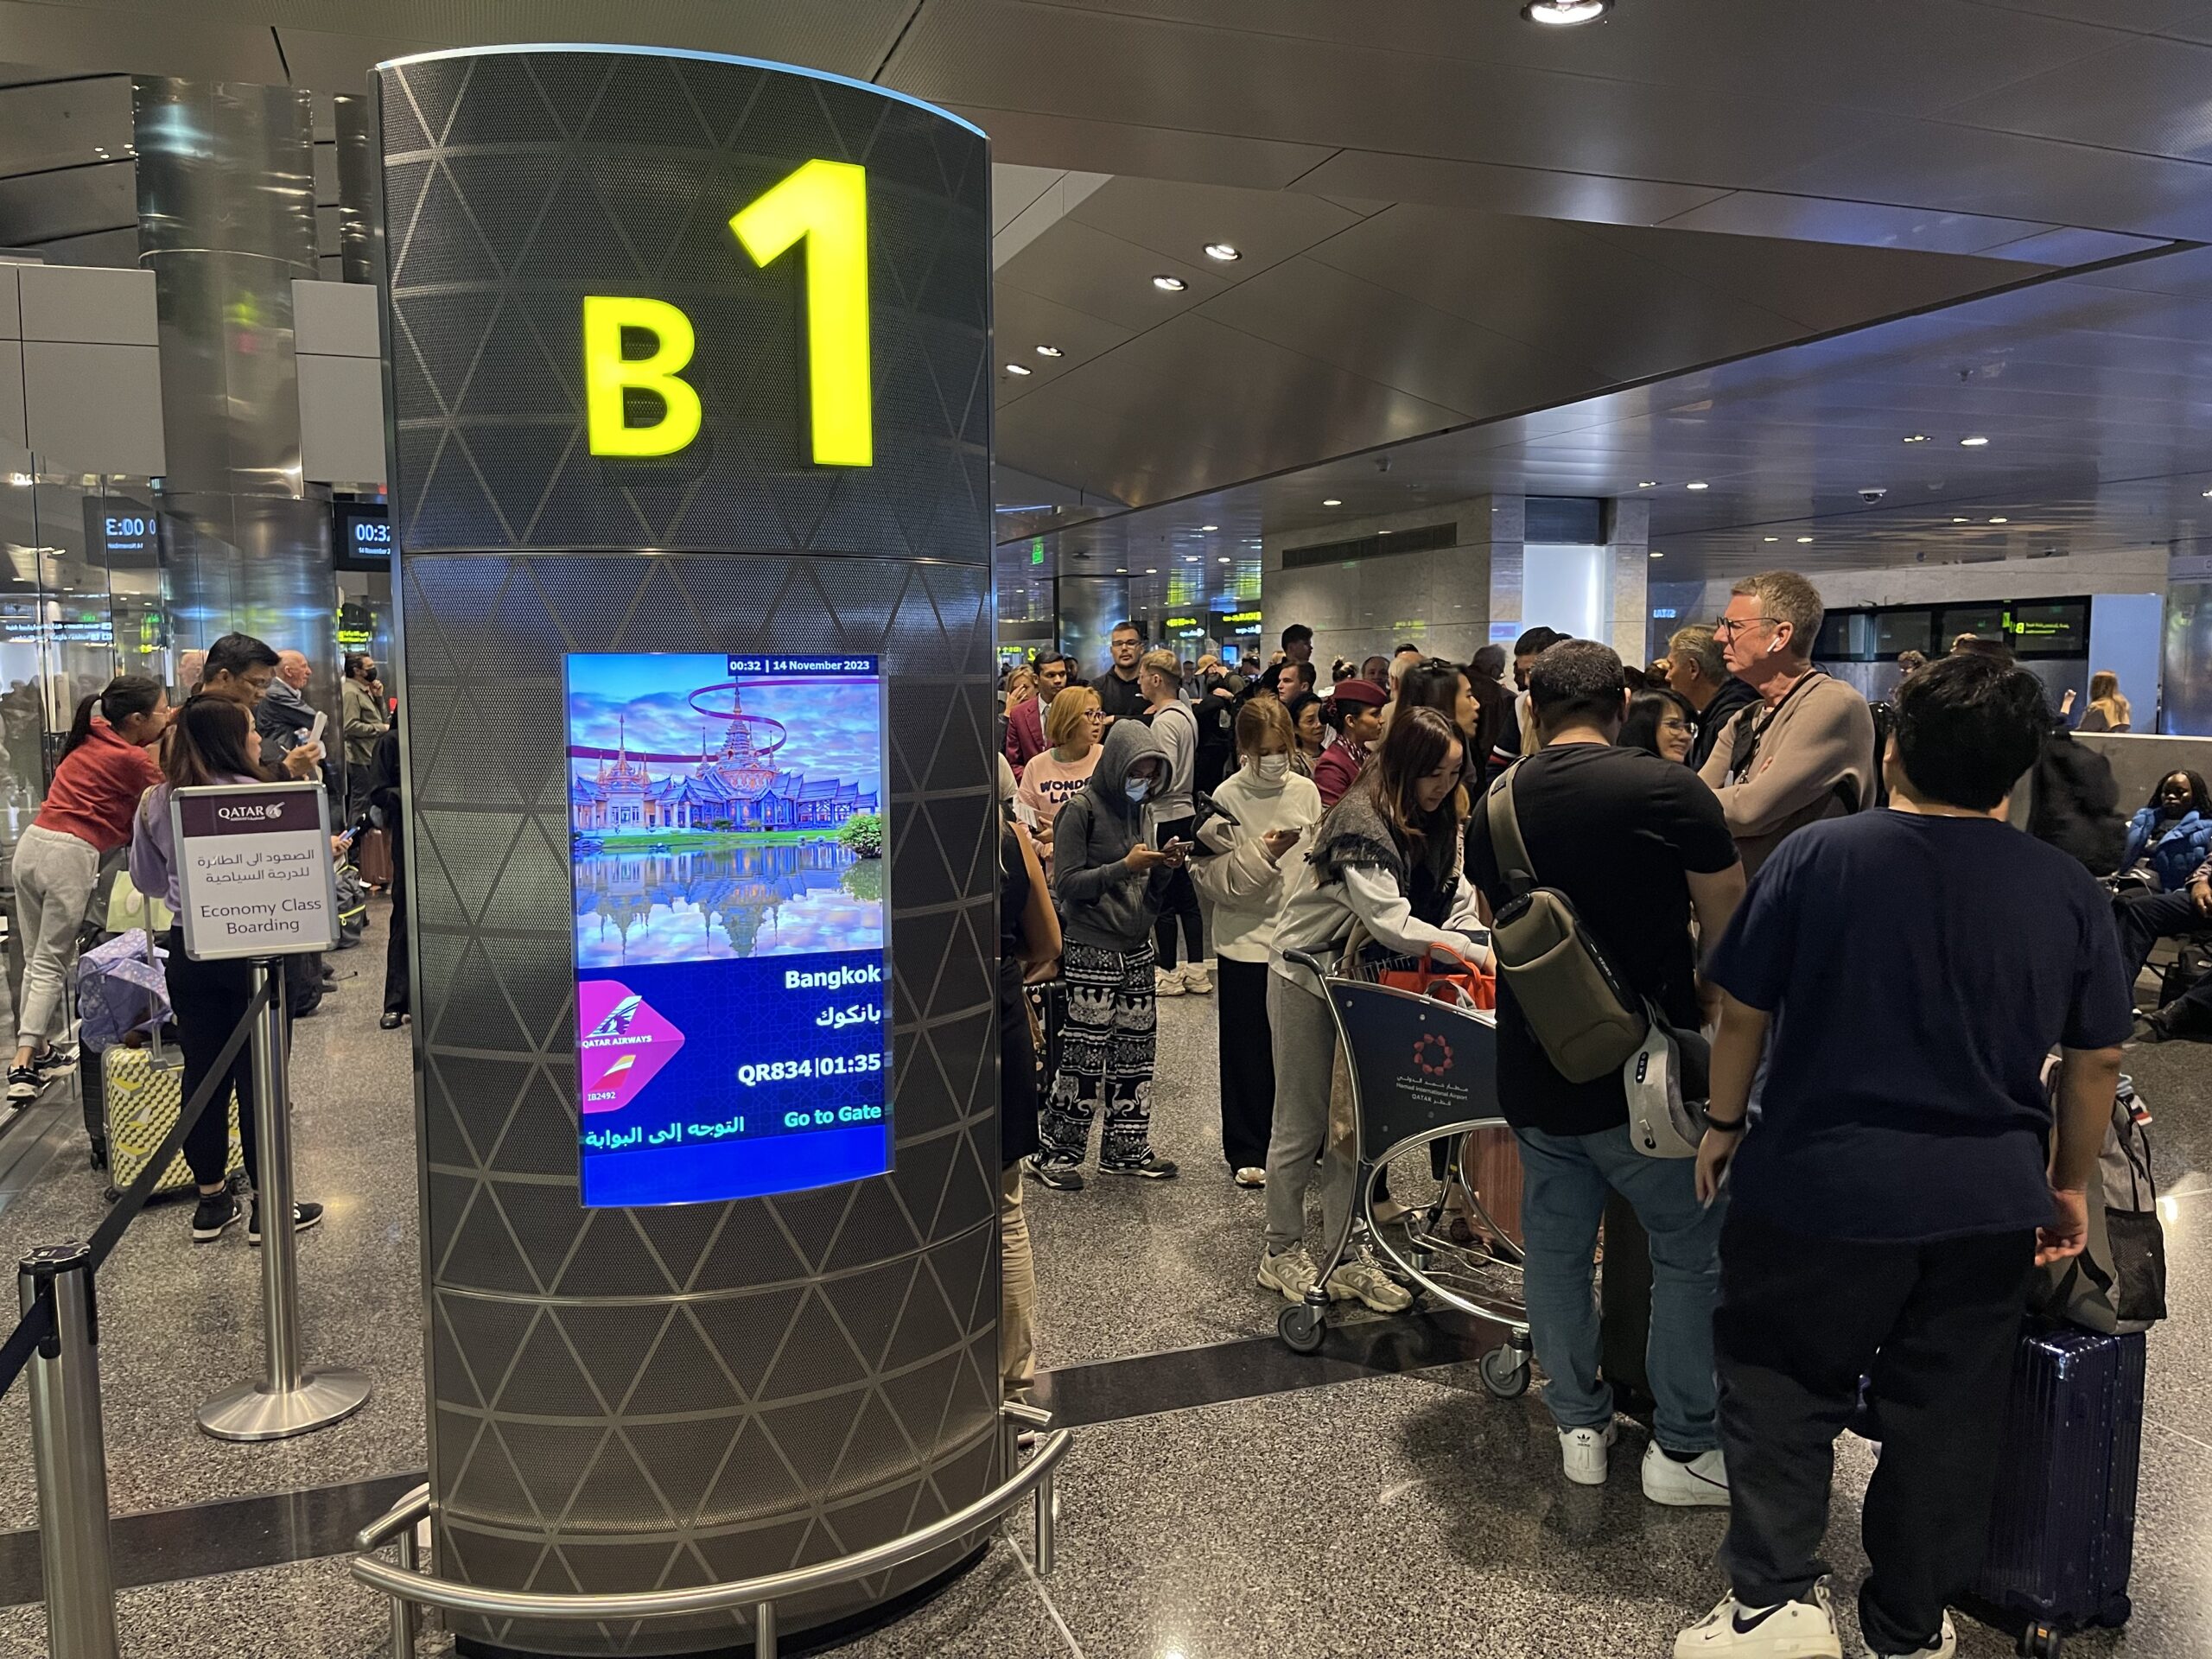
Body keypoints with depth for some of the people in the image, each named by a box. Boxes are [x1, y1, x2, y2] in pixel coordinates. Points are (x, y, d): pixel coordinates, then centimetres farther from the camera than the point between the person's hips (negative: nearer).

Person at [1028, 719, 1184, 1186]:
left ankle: (1126, 1148, 22)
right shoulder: (1082, 809, -9)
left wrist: (1165, 868, -2)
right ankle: (1053, 1152, 8)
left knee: (1135, 1051, 10)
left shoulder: (1136, 809, 14)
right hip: (1091, 951, -7)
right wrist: (1125, 866, -20)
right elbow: (1066, 884, -13)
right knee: (1086, 1056, -4)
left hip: (1137, 949, 7)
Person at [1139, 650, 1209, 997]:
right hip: (1186, 812, 9)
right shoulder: (1186, 714, 11)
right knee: (1186, 896, 13)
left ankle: (1167, 974, 10)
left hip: (1164, 818, -9)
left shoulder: (1163, 721, -16)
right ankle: (1196, 971, 18)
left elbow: (1164, 776, -22)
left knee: (1162, 899, 1)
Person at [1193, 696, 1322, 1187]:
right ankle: (1247, 1150, 20)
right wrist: (1263, 855, -22)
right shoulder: (1227, 798, -8)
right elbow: (1211, 879, -13)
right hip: (1245, 941, -3)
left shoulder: (1306, 791, 2)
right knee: (1247, 1052, 6)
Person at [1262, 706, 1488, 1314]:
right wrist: (1481, 954, -33)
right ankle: (1282, 1250, 21)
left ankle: (1347, 1256, 22)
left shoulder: (1439, 825, 0)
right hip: (1307, 976, -7)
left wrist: (1473, 943, -22)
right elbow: (1392, 925, -33)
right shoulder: (1360, 821, -27)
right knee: (1302, 1122, 5)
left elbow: (1459, 904, -2)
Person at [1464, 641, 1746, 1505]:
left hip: (1533, 1069, 5)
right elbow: (1730, 929, -8)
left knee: (1555, 1245, 17)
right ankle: (1683, 1447, 18)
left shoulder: (1495, 804, 1)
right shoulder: (1667, 789, -15)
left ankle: (1579, 1424, 29)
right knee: (1695, 1247, 11)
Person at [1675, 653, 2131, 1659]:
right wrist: (2071, 1183, 19)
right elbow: (2097, 1060, 5)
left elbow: (1743, 1011, -7)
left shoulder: (1819, 855, -11)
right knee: (1945, 1417, 16)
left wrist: (1725, 1125, 7)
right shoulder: (2067, 889, -2)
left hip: (1823, 1182, -3)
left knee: (1782, 1389, 13)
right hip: (1989, 1201, 3)